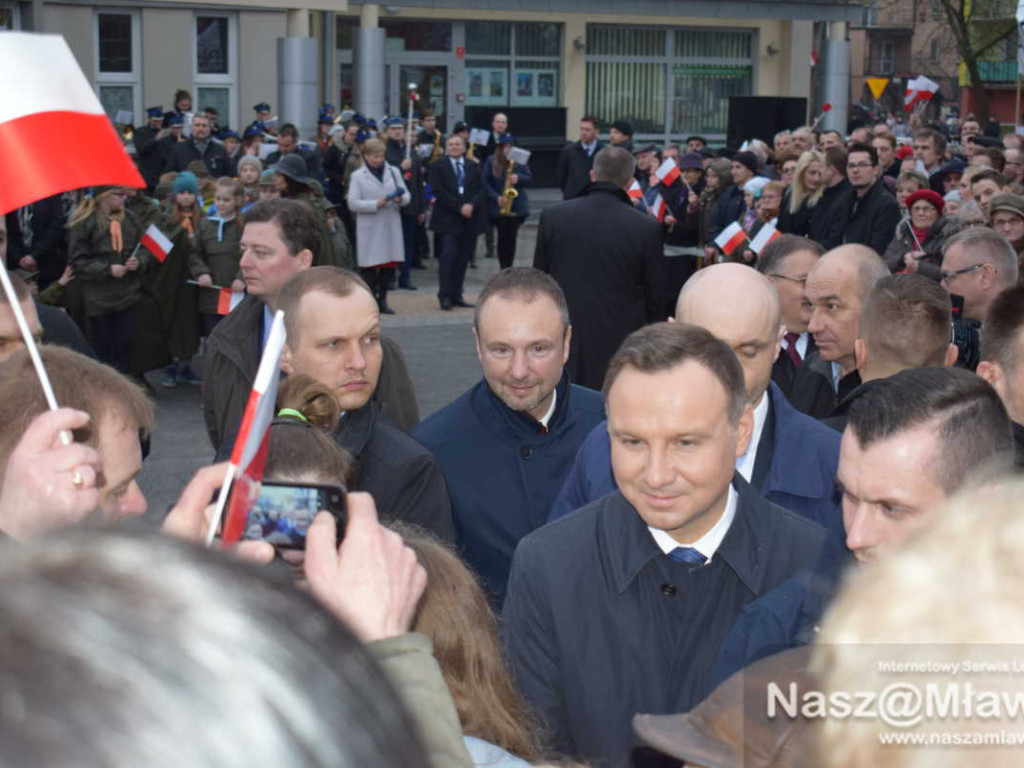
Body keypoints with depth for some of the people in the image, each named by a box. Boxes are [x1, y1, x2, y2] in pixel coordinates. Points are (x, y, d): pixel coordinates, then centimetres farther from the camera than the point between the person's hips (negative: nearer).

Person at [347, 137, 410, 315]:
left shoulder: (393, 172, 11)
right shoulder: (358, 176, 1)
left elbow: (407, 195, 11)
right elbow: (353, 203, -7)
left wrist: (401, 199, -12)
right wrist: (375, 204, -17)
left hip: (391, 226, 4)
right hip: (369, 229, -3)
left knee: (389, 264, 5)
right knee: (370, 266, -1)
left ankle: (382, 299, 17)